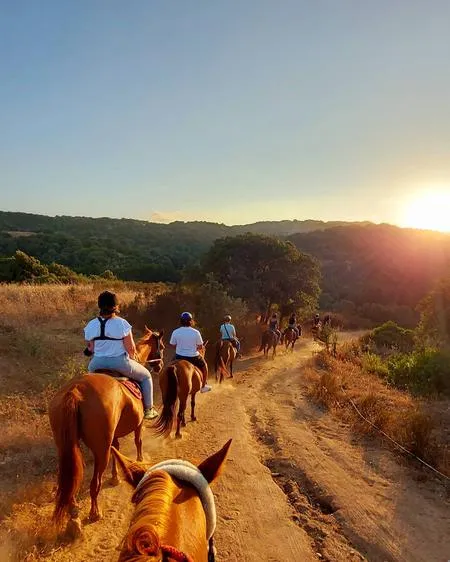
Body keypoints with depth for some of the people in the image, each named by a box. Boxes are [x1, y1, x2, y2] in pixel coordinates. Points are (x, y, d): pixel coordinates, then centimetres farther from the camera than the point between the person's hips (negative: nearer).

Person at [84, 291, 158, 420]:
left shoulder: (91, 325, -4)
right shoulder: (122, 323, -15)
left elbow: (90, 348, 4)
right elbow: (131, 348, -11)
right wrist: (132, 357, 10)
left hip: (97, 363, 4)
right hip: (120, 363, -4)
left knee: (89, 375, 40)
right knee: (146, 376, 21)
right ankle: (148, 409, 22)